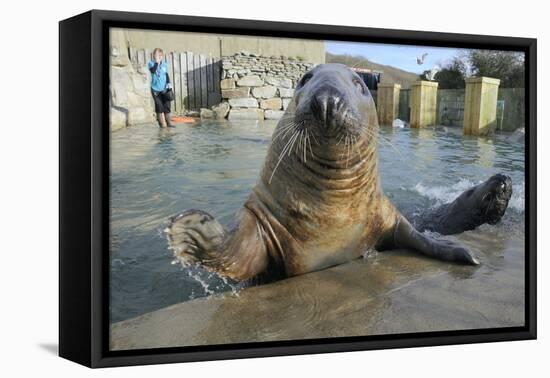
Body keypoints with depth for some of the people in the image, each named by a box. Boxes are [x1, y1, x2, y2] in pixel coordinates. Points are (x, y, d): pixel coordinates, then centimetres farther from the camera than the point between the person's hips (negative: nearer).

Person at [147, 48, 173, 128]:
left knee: (167, 105, 0)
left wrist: (169, 83, 1)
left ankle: (168, 122, 7)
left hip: (164, 89, 3)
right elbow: (153, 71, -21)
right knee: (159, 106, -3)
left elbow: (167, 75, 13)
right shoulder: (151, 63, -1)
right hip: (155, 89, -3)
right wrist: (157, 62, -21)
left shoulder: (164, 64, 9)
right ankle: (162, 122, 4)